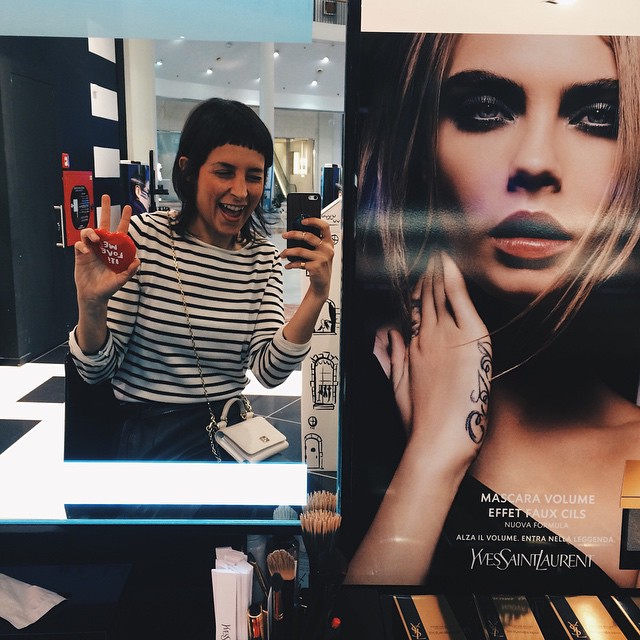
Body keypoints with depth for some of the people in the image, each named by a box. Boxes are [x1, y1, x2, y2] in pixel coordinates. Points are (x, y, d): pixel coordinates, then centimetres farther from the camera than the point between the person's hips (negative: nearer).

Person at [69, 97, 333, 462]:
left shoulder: (265, 258, -1)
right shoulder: (144, 236, -11)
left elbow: (269, 372, -11)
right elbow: (97, 369, -8)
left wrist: (317, 295, -23)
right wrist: (92, 304, -28)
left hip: (227, 432, 4)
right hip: (144, 441, -4)